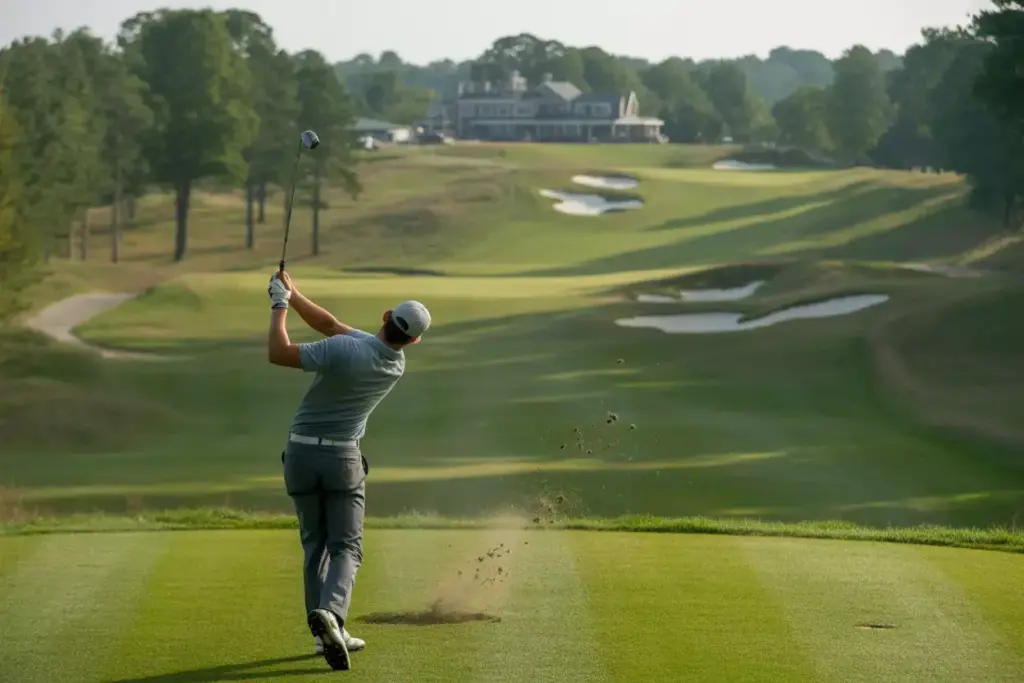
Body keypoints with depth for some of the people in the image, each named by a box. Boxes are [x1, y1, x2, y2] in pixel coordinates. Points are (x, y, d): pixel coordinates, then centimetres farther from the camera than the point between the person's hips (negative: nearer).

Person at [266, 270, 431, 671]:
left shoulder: (343, 351, -20)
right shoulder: (397, 365, -3)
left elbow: (278, 354, -16)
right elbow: (332, 326, 3)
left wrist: (279, 305, -3)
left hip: (301, 454, 0)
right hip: (342, 458, 0)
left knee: (316, 545, 13)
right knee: (346, 547, 1)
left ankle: (327, 633, 10)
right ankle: (331, 612, -29)